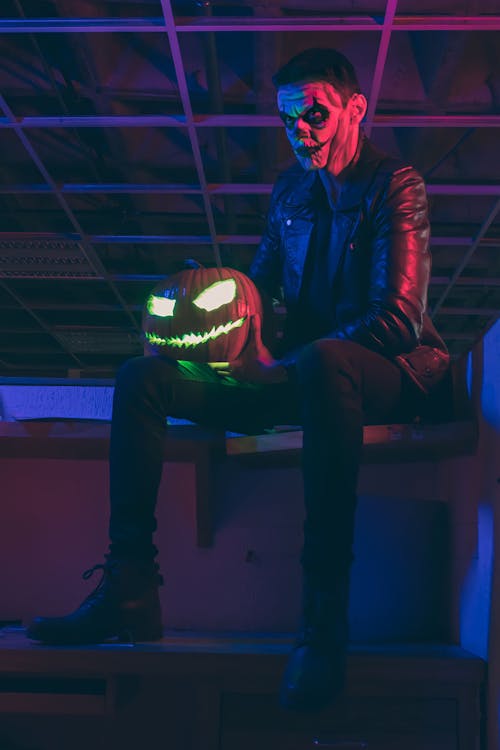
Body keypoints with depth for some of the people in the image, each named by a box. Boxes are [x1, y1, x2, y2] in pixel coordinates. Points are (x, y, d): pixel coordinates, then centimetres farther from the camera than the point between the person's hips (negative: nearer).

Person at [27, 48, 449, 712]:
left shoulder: (395, 185, -7)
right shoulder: (290, 191, 15)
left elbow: (397, 317, -18)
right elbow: (261, 281, 22)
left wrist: (278, 366, -23)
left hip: (390, 372, -7)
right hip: (298, 374, 7)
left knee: (324, 361, -45)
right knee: (143, 376, -10)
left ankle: (325, 618, -43)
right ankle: (129, 590, -19)